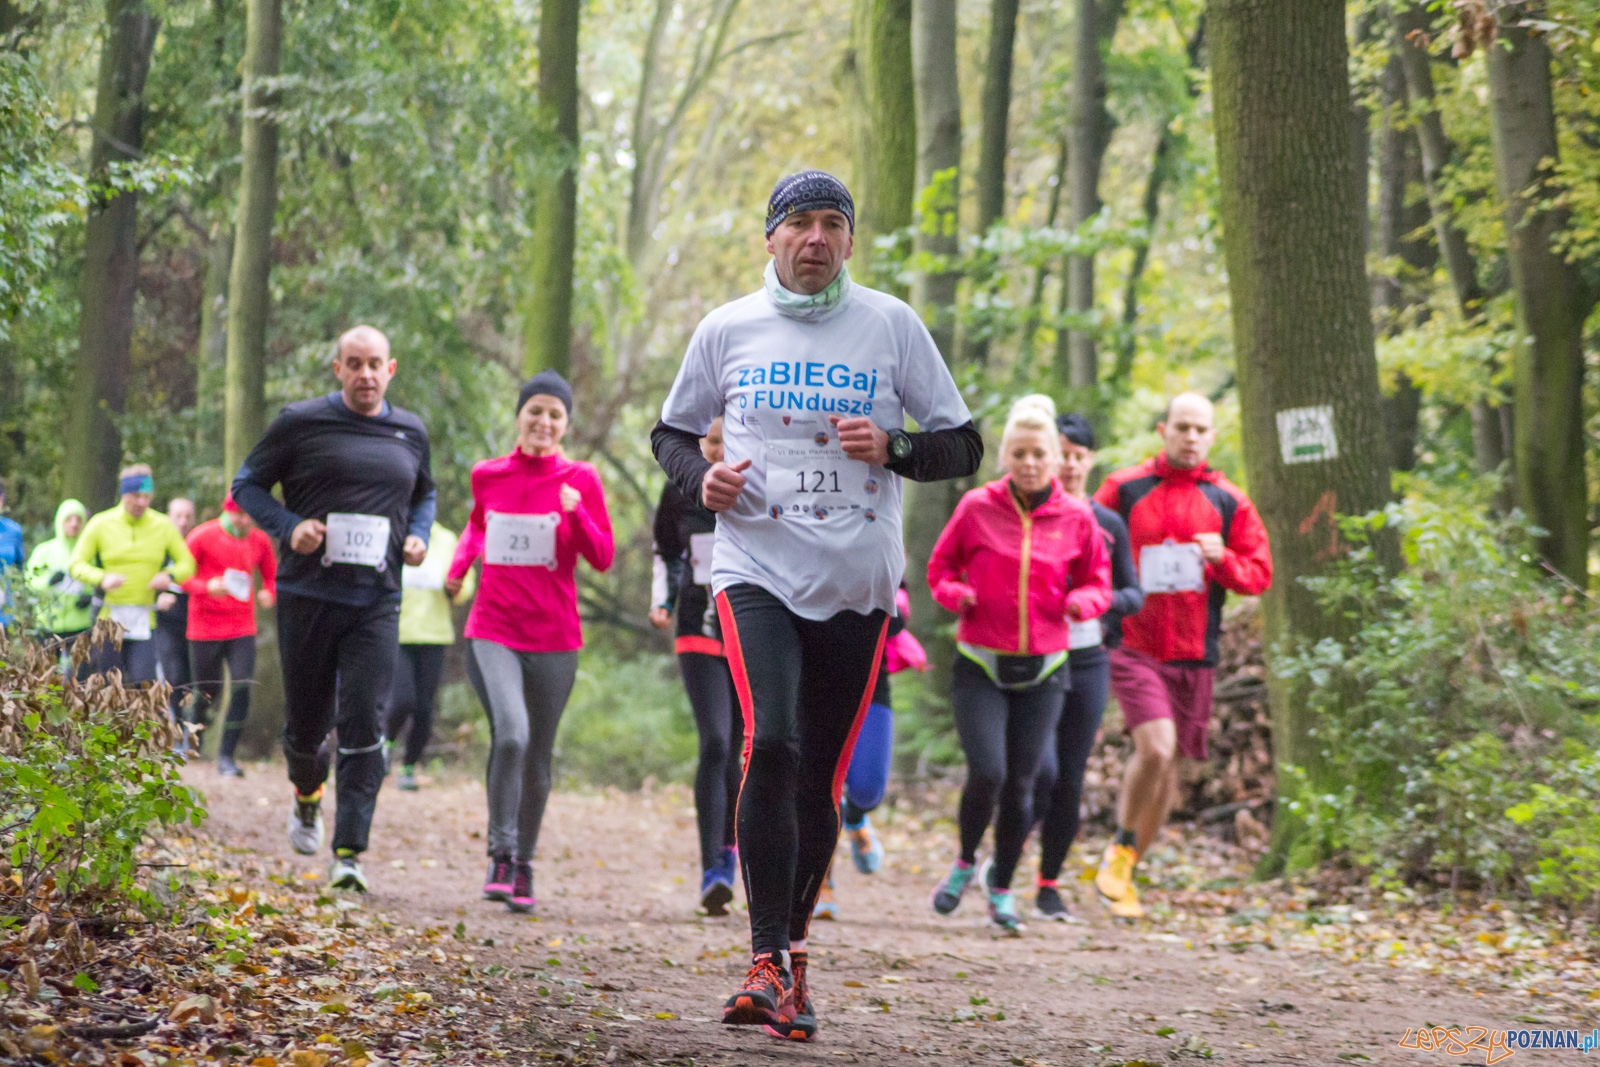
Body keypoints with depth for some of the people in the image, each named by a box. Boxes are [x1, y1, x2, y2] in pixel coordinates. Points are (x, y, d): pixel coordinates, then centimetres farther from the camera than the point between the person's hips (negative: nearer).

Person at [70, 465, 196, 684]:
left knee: (143, 684, -12)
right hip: (109, 618, 0)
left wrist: (170, 576, -12)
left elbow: (187, 564, 12)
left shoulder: (163, 526, 7)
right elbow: (76, 565, 2)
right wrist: (101, 579, -19)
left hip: (145, 623, 0)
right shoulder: (100, 525, 3)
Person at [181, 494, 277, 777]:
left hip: (243, 629, 2)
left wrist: (269, 593, -6)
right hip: (205, 628, -2)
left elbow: (271, 576, 17)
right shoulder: (203, 536, -5)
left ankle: (226, 757, -7)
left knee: (242, 688, -12)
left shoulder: (260, 541, 5)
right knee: (207, 693, 5)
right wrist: (206, 587, -21)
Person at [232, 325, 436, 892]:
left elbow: (424, 495, 26)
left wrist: (418, 536, 5)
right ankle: (308, 794, 44)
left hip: (376, 603, 1)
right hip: (307, 595, -1)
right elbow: (247, 483, 5)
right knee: (306, 722, 10)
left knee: (365, 726, -12)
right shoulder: (300, 422, -2)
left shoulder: (410, 433, 9)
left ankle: (349, 852, -11)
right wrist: (289, 527, -12)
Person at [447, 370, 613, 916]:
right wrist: (460, 563, 7)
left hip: (554, 636, 0)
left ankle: (524, 867, 25)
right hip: (493, 629, 0)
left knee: (537, 755, 9)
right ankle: (501, 855, -12)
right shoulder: (488, 476, 6)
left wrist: (576, 513, -18)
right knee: (511, 734, -23)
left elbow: (602, 558, -2)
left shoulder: (580, 480, 0)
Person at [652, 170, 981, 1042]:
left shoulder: (891, 325, 5)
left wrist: (893, 448, -12)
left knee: (820, 776, 5)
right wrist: (699, 477, -3)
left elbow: (962, 445, 8)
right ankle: (769, 964, -18)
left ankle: (790, 949, 22)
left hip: (857, 582, 1)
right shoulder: (726, 329, 6)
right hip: (756, 569, -1)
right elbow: (671, 431, 18)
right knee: (770, 745, -20)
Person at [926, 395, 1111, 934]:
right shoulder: (976, 507, -2)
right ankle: (965, 862, 14)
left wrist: (1081, 602, -11)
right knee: (987, 773, -16)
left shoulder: (1077, 518, 1)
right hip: (980, 666, -2)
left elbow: (1097, 583, 11)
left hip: (1043, 670, 2)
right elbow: (940, 568, 9)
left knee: (1021, 784, 4)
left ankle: (1001, 886, 26)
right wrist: (956, 594, -12)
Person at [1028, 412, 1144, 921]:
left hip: (1090, 664, 3)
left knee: (1071, 780, 4)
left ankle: (1049, 885, 17)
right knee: (1042, 770, -16)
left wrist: (1102, 600, -11)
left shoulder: (1109, 524, 8)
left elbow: (1135, 593, 10)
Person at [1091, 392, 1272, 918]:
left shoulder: (1229, 501, 7)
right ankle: (1121, 847, -1)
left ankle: (1124, 873, 27)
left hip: (1194, 655, 4)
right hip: (1133, 645, -3)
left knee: (1169, 767, 10)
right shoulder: (1123, 489, 1)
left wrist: (1223, 559, -12)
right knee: (1156, 746, -23)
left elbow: (1259, 574, 7)